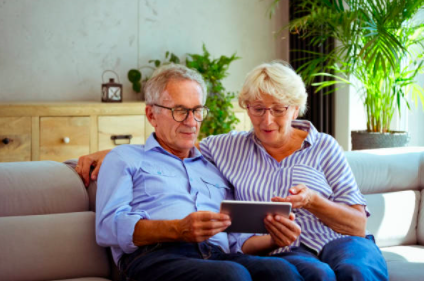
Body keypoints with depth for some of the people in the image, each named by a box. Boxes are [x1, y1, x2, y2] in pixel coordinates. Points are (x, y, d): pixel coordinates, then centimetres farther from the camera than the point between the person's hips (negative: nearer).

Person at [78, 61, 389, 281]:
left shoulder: (324, 147, 12)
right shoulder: (229, 147, 17)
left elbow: (358, 223, 9)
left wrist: (312, 201, -10)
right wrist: (110, 153, 14)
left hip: (338, 240, 1)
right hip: (282, 251, 0)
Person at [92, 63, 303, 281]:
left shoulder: (214, 168, 32)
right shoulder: (124, 158, 17)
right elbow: (108, 227, 0)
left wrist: (274, 239, 3)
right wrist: (178, 230, -16)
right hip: (155, 257, -5)